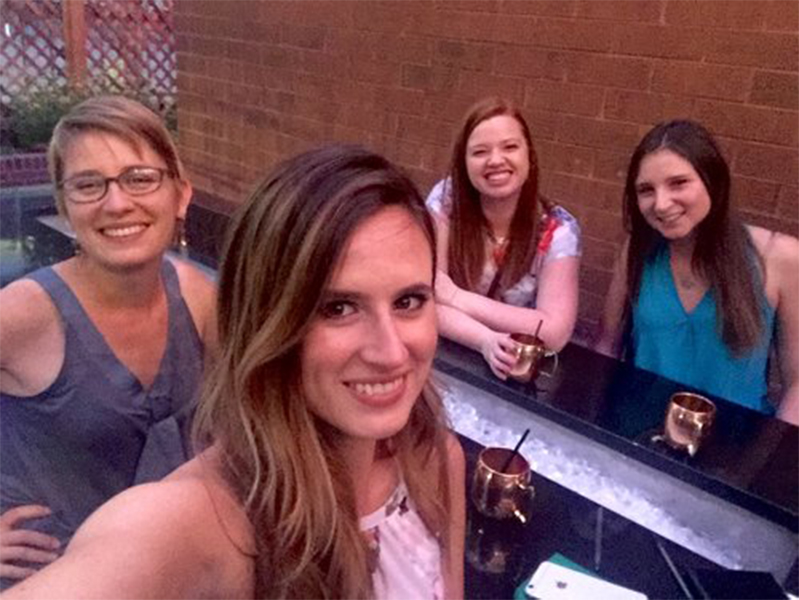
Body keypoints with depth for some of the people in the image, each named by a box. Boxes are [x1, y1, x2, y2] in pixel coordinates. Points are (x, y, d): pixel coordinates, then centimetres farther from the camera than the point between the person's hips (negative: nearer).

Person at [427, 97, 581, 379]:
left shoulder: (558, 230, -11)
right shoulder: (445, 200, -10)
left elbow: (554, 333, -20)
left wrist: (456, 297, -19)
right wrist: (485, 340, -31)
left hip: (519, 371, 1)